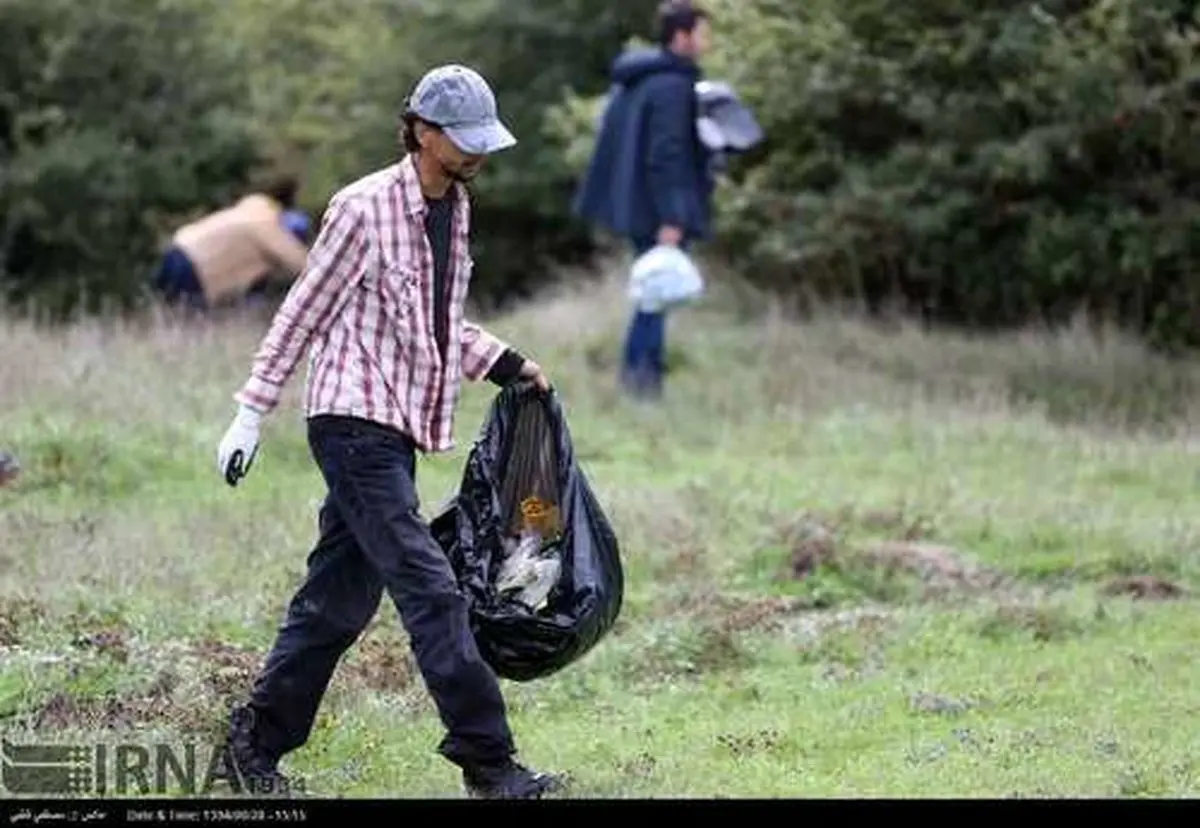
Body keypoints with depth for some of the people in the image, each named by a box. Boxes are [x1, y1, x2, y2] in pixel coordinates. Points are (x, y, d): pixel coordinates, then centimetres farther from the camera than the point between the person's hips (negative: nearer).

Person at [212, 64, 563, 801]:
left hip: (397, 430, 9)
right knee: (430, 590, -12)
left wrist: (506, 365, 13)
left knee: (341, 598, 11)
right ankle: (488, 762, -12)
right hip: (355, 422, -9)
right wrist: (250, 416, -7)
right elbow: (303, 314, -8)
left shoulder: (456, 209, 12)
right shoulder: (365, 209, -13)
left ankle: (259, 741, 21)